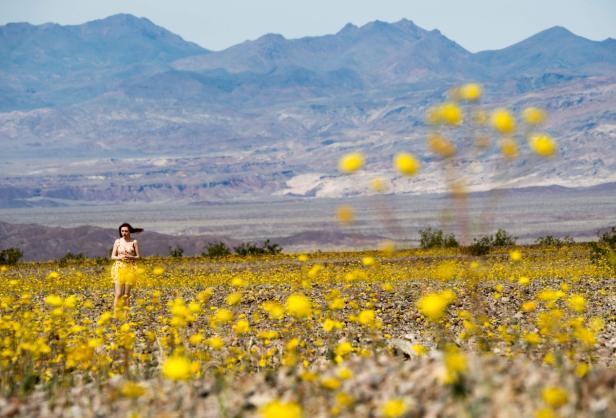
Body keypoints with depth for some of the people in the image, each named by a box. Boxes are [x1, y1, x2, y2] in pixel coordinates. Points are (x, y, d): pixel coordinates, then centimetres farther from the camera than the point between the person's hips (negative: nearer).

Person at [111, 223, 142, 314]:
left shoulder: (134, 242, 0)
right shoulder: (117, 241, 3)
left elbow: (138, 257, 3)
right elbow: (113, 256, 5)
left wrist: (130, 257, -16)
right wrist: (119, 257, -15)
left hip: (130, 269, 0)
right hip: (119, 269, 0)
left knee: (126, 294, 2)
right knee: (118, 294, -8)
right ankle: (115, 314, -7)